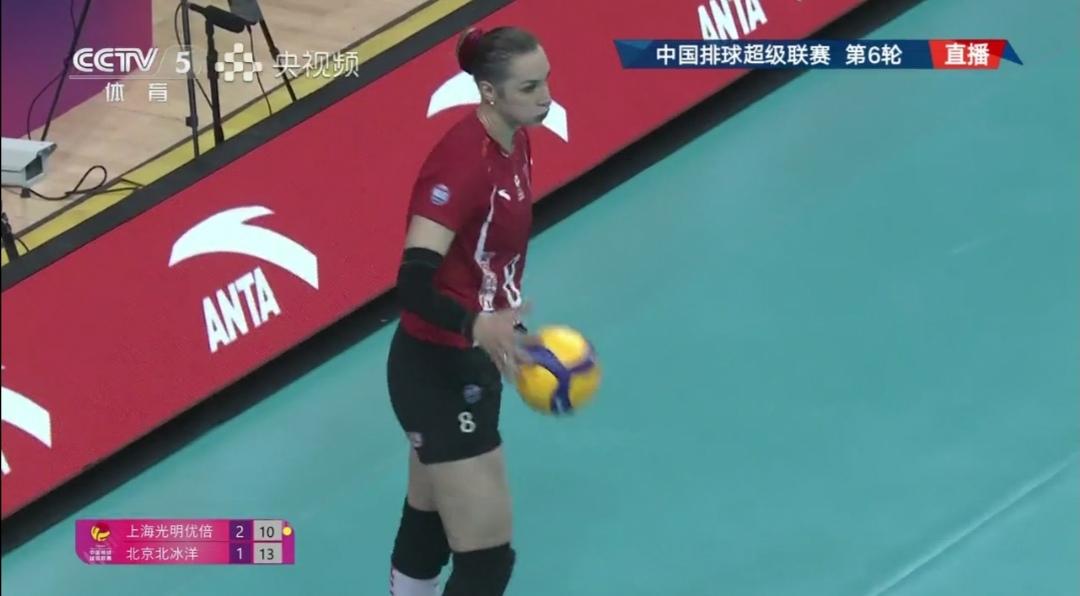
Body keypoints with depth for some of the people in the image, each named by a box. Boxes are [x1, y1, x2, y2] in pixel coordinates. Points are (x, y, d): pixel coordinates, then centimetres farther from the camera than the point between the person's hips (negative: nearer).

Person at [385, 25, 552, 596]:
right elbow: (414, 285, -35)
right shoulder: (462, 161, -27)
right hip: (438, 373, -9)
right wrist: (479, 326, -51)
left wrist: (510, 334, 23)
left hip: (468, 365, 9)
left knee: (427, 527, 24)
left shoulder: (515, 146, 1)